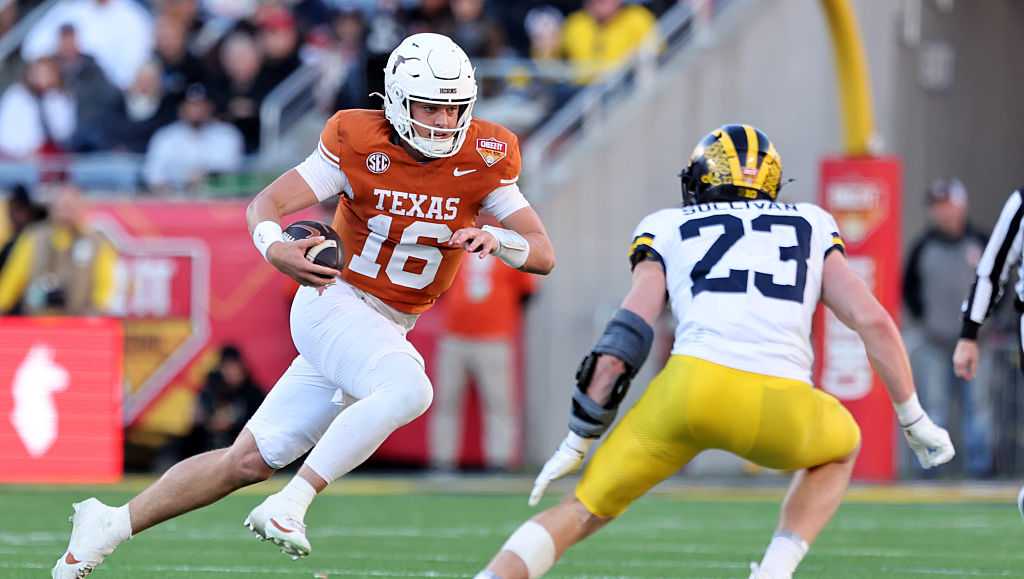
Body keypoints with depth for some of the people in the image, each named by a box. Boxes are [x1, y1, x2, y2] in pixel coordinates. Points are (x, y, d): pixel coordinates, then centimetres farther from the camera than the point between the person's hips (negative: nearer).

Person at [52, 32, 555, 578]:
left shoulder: (483, 159, -5)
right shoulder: (358, 144, -12)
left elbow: (543, 254, -6)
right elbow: (266, 204, -12)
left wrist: (494, 239, -28)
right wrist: (275, 247, -36)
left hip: (388, 330, 5)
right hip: (335, 303, -5)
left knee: (249, 460, 4)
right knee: (408, 389, -34)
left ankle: (111, 524, 14)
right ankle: (286, 508, -29)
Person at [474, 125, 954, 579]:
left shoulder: (669, 231, 23)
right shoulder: (810, 227, 29)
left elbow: (623, 345, 12)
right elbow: (874, 321, 19)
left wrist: (577, 443, 15)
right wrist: (913, 420, 28)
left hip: (694, 386, -1)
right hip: (780, 412, 1)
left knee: (584, 511, 15)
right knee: (838, 449, 35)